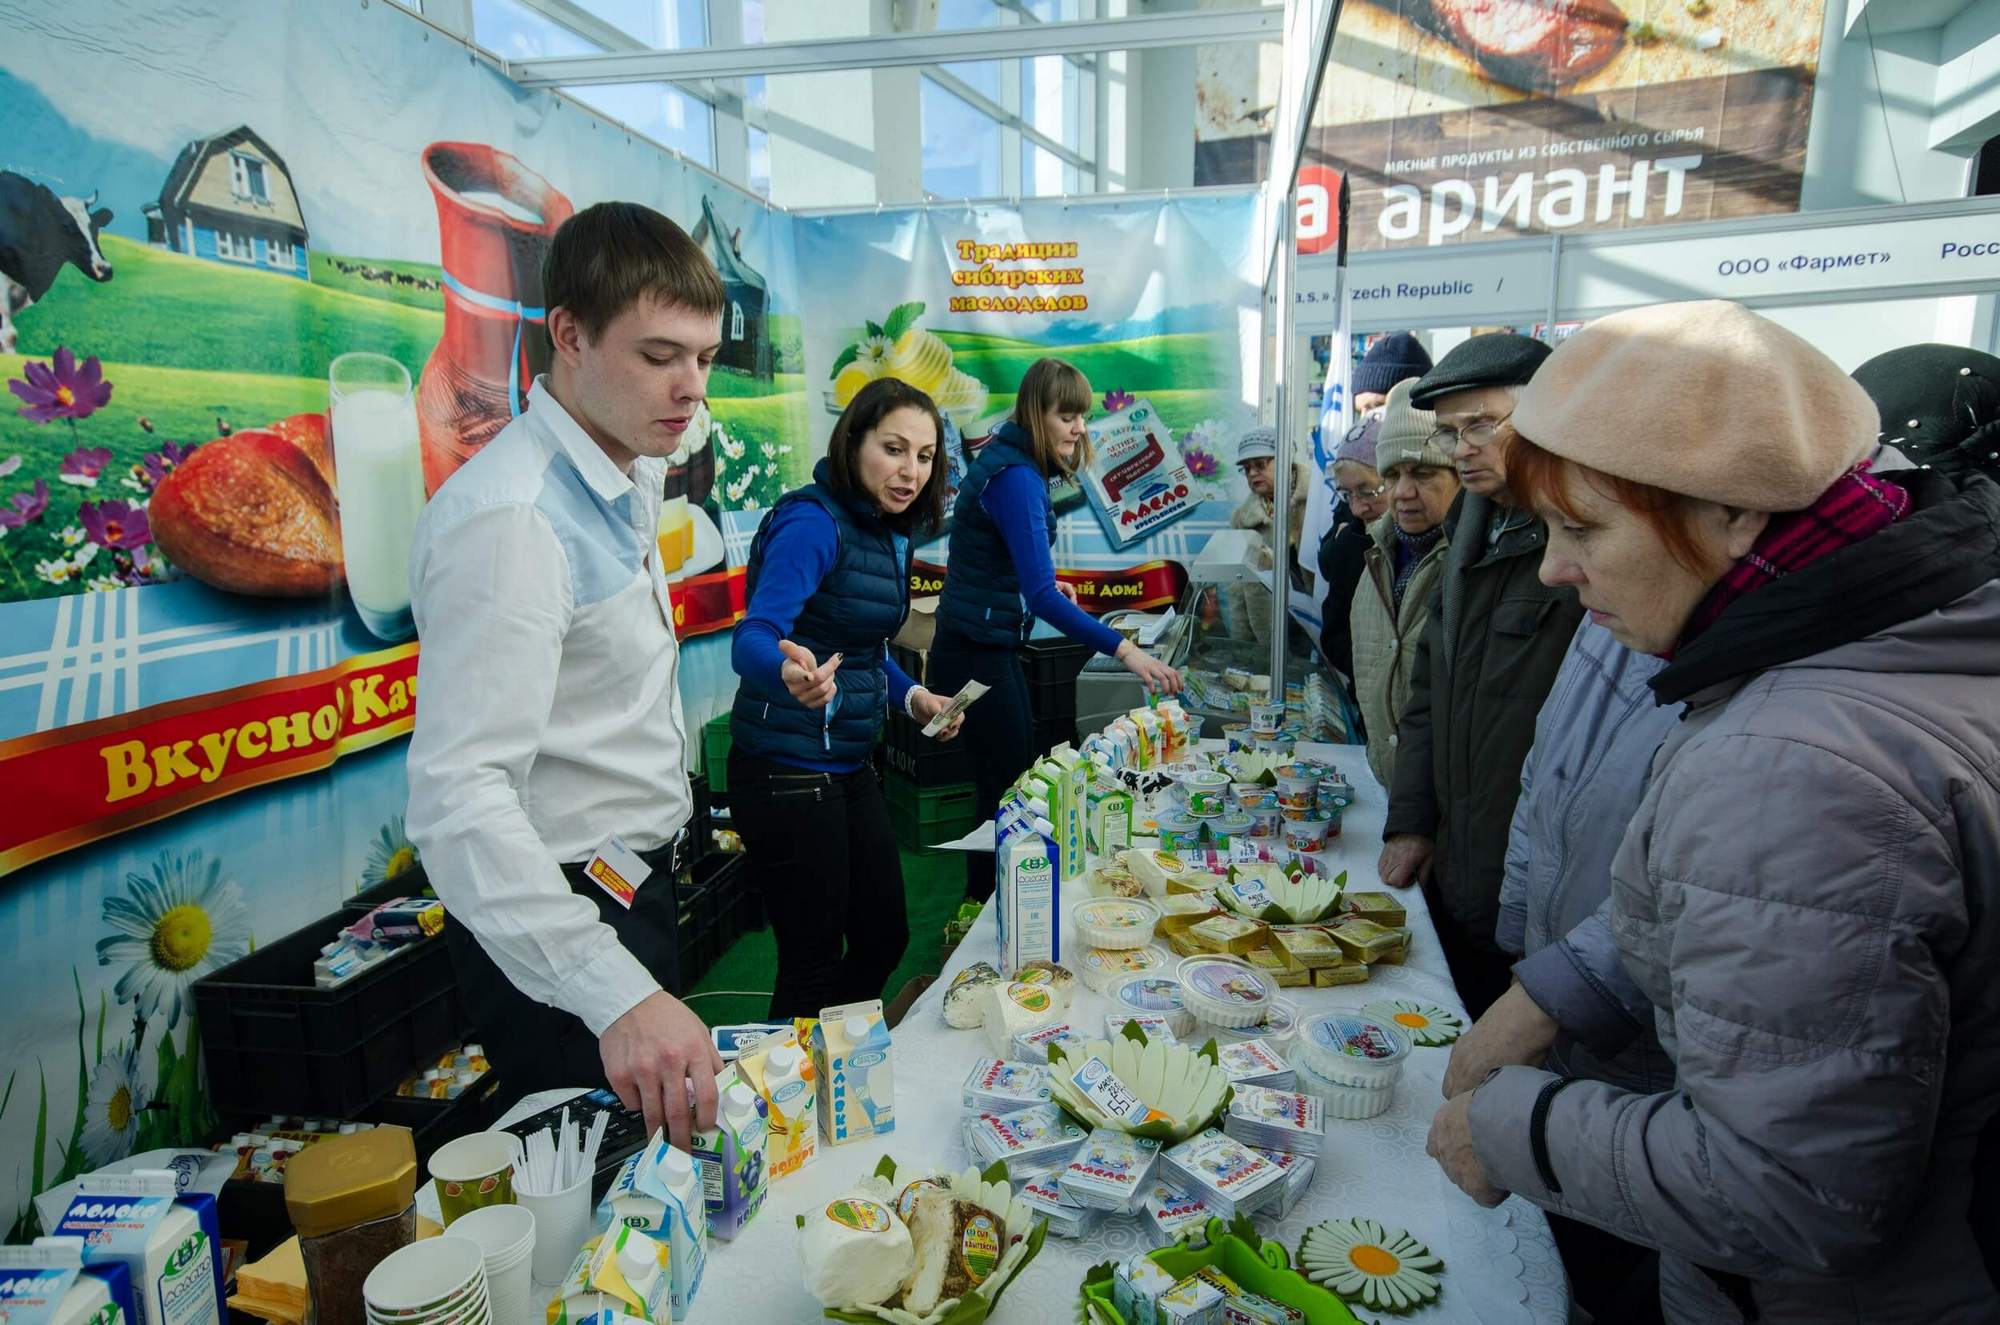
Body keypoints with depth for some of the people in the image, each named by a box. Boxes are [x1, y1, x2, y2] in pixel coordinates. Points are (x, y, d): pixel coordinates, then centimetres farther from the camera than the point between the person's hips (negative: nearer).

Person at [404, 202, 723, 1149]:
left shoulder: (633, 477, 7)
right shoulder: (508, 518, -25)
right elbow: (458, 793, -35)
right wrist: (618, 996, -45)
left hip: (636, 886, 9)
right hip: (558, 920, -9)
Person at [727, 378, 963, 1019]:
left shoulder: (888, 533, 8)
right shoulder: (813, 522, -19)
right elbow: (753, 637, -32)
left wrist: (912, 696, 3)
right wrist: (790, 672, -53)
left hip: (848, 767, 9)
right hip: (786, 772, -9)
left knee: (885, 937, 19)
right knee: (813, 966, 2)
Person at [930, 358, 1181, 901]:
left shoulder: (1016, 463, 9)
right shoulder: (1015, 477, -22)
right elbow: (1040, 594, -31)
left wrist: (1044, 585, 9)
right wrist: (1123, 650, -37)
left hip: (991, 648, 10)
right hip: (976, 655, -10)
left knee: (1017, 779, 17)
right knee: (1006, 791, -2)